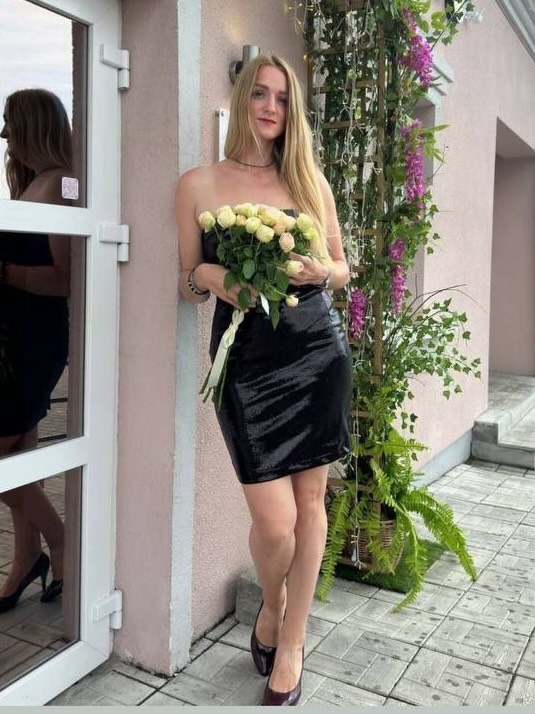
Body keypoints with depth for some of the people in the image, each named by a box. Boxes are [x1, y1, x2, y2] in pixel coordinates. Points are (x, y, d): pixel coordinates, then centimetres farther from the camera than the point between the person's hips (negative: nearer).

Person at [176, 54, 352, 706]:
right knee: (274, 520, -5)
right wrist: (207, 275, -13)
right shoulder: (199, 184, 4)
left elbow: (341, 269, 15)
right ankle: (271, 607, 30)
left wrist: (319, 270, -6)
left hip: (318, 350, 3)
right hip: (247, 357, -2)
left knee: (311, 499, 7)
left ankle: (291, 643, 27)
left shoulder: (310, 180, 10)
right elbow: (187, 283, 8)